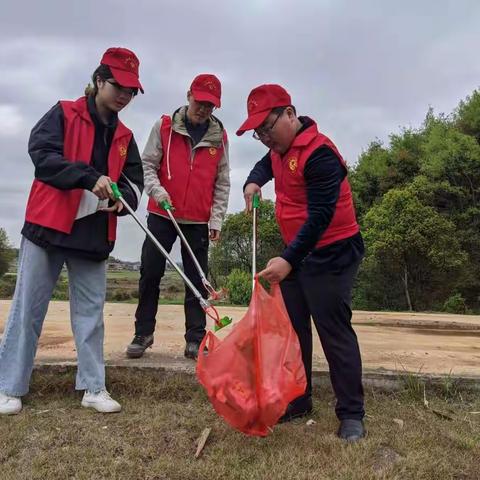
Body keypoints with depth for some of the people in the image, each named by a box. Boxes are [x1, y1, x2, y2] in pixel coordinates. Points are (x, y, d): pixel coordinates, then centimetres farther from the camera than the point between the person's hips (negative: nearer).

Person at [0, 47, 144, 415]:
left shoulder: (124, 137, 14)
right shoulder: (64, 114, 1)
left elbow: (134, 181, 12)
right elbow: (42, 153, -13)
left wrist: (121, 197, -11)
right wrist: (91, 178, -25)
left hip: (94, 234, 4)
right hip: (48, 226, -4)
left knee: (91, 312, 6)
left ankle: (94, 388, 14)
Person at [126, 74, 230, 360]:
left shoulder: (220, 137, 4)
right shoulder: (165, 127, 0)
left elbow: (222, 183, 6)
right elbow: (147, 164, 1)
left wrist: (216, 219, -1)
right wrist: (156, 189, -18)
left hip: (199, 221, 1)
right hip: (162, 215, 0)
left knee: (197, 281, 3)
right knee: (150, 274, 2)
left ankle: (195, 340, 12)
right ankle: (143, 334, 16)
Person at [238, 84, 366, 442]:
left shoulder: (319, 153, -21)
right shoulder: (280, 149, 8)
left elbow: (320, 216, -26)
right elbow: (266, 165, 32)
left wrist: (289, 261, -31)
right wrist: (253, 182, 8)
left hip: (331, 255, -9)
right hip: (296, 253, 9)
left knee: (334, 332, -5)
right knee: (293, 328, 11)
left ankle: (351, 414, 8)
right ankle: (297, 402, 23)